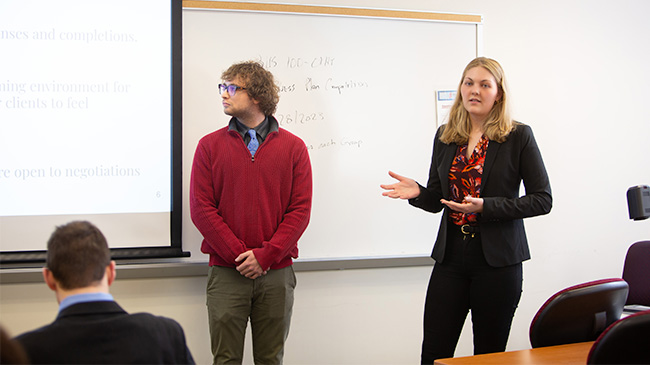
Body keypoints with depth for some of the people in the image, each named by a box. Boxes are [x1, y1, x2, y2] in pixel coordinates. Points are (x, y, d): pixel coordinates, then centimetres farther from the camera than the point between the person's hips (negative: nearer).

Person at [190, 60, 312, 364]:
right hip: (226, 272, 0)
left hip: (276, 273, 0)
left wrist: (265, 255, -11)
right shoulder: (210, 145, 5)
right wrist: (239, 256, -11)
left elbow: (301, 209, -1)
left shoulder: (293, 147, 4)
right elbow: (201, 208, -2)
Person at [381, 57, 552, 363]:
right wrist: (417, 192, -8)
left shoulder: (519, 137, -3)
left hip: (497, 260, -3)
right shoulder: (445, 137, 10)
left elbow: (542, 200, -6)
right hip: (451, 257, 3)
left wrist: (485, 207, -17)